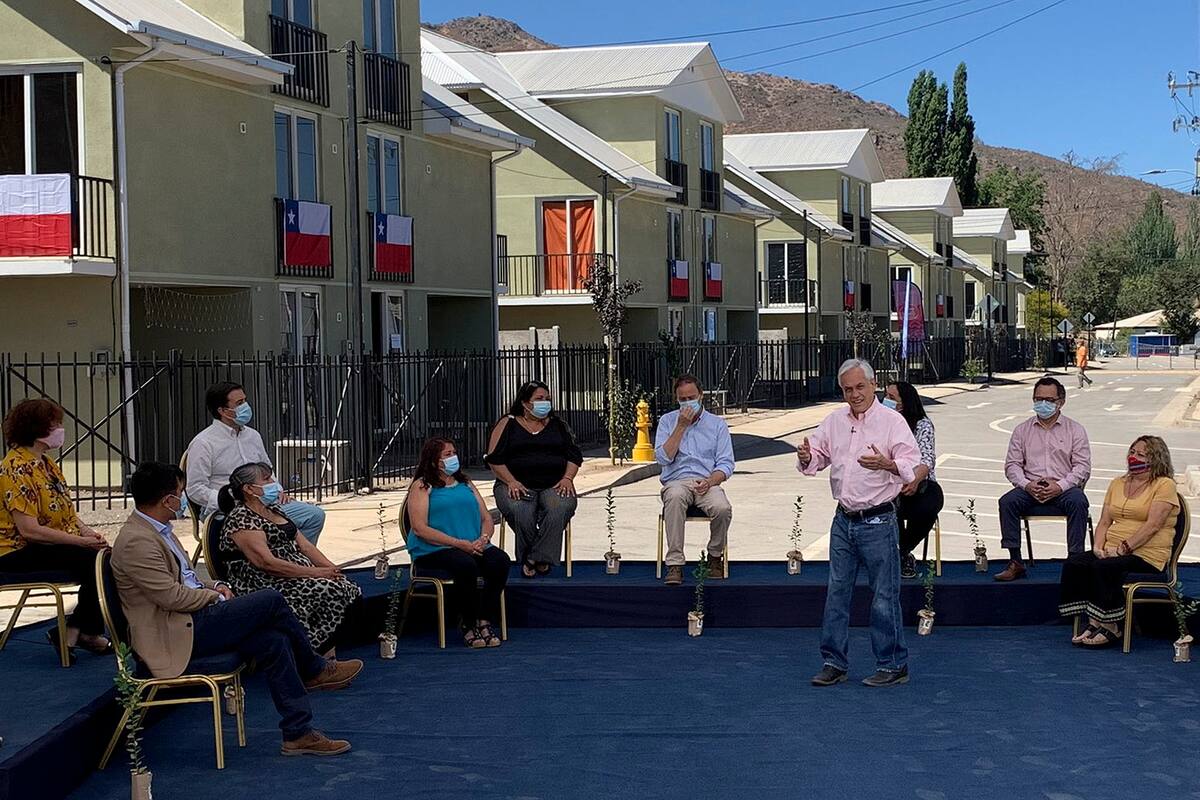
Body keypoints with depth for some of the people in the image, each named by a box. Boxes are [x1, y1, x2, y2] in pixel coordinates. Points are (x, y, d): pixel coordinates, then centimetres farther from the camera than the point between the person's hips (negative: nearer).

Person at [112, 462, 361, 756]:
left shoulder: (157, 530, 15)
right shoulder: (136, 542, -18)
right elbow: (171, 596, -22)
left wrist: (213, 586, 9)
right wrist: (214, 596, -6)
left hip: (191, 621, 10)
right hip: (177, 635, -10)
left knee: (274, 641, -8)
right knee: (271, 600, -17)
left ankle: (298, 733, 0)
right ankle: (314, 671, 1)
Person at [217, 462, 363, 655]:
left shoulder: (274, 510, 19)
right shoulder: (240, 521, -10)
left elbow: (303, 544, 16)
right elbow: (267, 562, -20)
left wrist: (331, 569, -1)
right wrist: (315, 572, -22)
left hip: (300, 575, 9)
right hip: (267, 586, -9)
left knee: (351, 591, -14)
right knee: (331, 593, -26)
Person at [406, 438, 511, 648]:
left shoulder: (466, 484, 22)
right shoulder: (422, 487, 3)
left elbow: (486, 517, 19)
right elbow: (419, 528, -10)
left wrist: (483, 538, -6)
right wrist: (460, 544, -17)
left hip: (474, 547, 5)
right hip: (434, 552, -5)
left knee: (500, 560, -24)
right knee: (466, 565, -35)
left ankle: (485, 621, -16)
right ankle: (469, 625, -18)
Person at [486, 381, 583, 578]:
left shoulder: (557, 425, 20)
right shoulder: (508, 425, 11)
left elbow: (574, 455, 17)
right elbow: (494, 459, 4)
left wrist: (567, 478, -2)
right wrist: (511, 482, -11)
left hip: (554, 486, 2)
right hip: (518, 485, -2)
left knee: (560, 508, -34)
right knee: (521, 512, -36)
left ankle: (538, 559, -29)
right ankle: (526, 559, -17)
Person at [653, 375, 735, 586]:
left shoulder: (717, 424, 12)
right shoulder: (667, 421, 12)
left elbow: (726, 464, 4)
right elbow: (663, 458, -3)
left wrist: (710, 481, -16)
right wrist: (681, 426, -6)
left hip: (707, 483, 1)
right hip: (677, 481, -1)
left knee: (723, 508, -33)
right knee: (675, 497, -38)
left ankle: (715, 556, -3)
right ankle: (675, 563, -37)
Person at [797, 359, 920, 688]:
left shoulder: (892, 421, -7)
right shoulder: (834, 421, 9)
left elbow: (912, 465, -15)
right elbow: (817, 457, 14)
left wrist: (887, 464, -35)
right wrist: (807, 458, -11)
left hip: (878, 521, -6)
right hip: (844, 521, 6)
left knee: (884, 596, 0)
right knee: (836, 592, 9)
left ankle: (894, 666, 11)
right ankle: (834, 663, 18)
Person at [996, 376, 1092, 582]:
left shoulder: (1074, 430, 10)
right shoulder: (1022, 430, 15)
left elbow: (1083, 466, 0)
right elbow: (1012, 465, 8)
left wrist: (1060, 486, -16)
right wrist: (1027, 485, -13)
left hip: (1064, 489, -2)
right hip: (1030, 490, 2)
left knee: (1078, 502, -34)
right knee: (1007, 501, -27)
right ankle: (1015, 562, -25)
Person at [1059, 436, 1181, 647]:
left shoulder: (1164, 485, -2)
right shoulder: (1117, 484, 19)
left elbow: (1153, 525, -14)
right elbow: (1104, 522, 14)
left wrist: (1123, 548, -19)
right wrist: (1098, 547, -4)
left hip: (1147, 556, -6)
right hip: (1112, 552, 7)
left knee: (1104, 567, -32)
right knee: (1073, 563, -19)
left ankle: (1110, 628, -19)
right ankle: (1093, 622, -17)